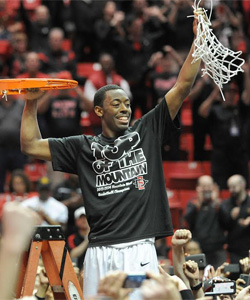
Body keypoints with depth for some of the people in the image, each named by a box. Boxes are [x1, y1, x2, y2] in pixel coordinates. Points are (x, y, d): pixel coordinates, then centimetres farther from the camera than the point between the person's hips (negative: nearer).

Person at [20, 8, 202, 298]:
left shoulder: (147, 131, 11)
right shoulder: (83, 147, 14)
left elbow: (183, 87, 6)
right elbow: (31, 145, 16)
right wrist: (31, 103, 7)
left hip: (140, 250, -1)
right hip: (100, 252, 1)